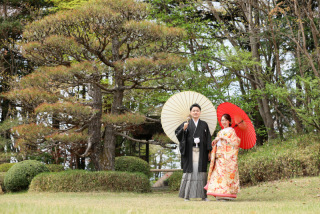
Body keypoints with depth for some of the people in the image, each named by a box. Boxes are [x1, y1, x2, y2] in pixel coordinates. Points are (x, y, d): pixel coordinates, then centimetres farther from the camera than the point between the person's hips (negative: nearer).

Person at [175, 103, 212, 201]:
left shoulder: (204, 125, 13)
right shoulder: (186, 124, 10)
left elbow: (208, 138, 10)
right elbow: (178, 134, 1)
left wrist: (209, 151, 2)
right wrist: (183, 129, -18)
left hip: (201, 152, 1)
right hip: (190, 152, -1)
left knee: (201, 171, -2)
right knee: (189, 171, -5)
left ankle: (203, 195, 1)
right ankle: (187, 195, -2)